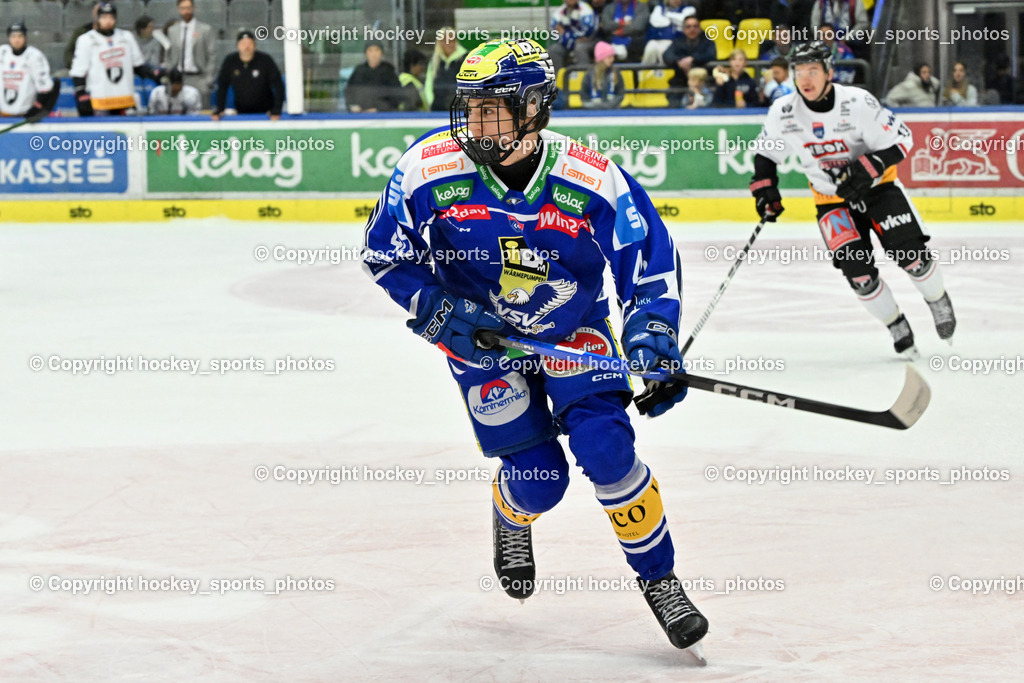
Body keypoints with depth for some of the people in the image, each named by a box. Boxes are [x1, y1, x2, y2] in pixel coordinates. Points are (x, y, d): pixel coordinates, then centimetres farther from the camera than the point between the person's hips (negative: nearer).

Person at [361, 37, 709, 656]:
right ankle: (512, 520, 34)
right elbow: (384, 252, -8)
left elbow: (652, 260, -13)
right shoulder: (430, 168, -20)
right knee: (539, 479, -5)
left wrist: (653, 339, -25)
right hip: (480, 336, 0)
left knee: (607, 449, -18)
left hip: (574, 329, 0)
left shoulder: (594, 181, -22)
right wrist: (437, 309, -20)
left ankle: (659, 579, 2)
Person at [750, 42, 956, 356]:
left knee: (910, 253, -14)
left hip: (876, 185, -2)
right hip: (832, 198, 2)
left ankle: (939, 302, 16)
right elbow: (766, 152, 4)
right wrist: (765, 190, -9)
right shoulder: (783, 112, -12)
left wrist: (871, 167, -29)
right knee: (857, 268, -14)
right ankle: (897, 327, 6)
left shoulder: (857, 103, -23)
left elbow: (901, 139, -17)